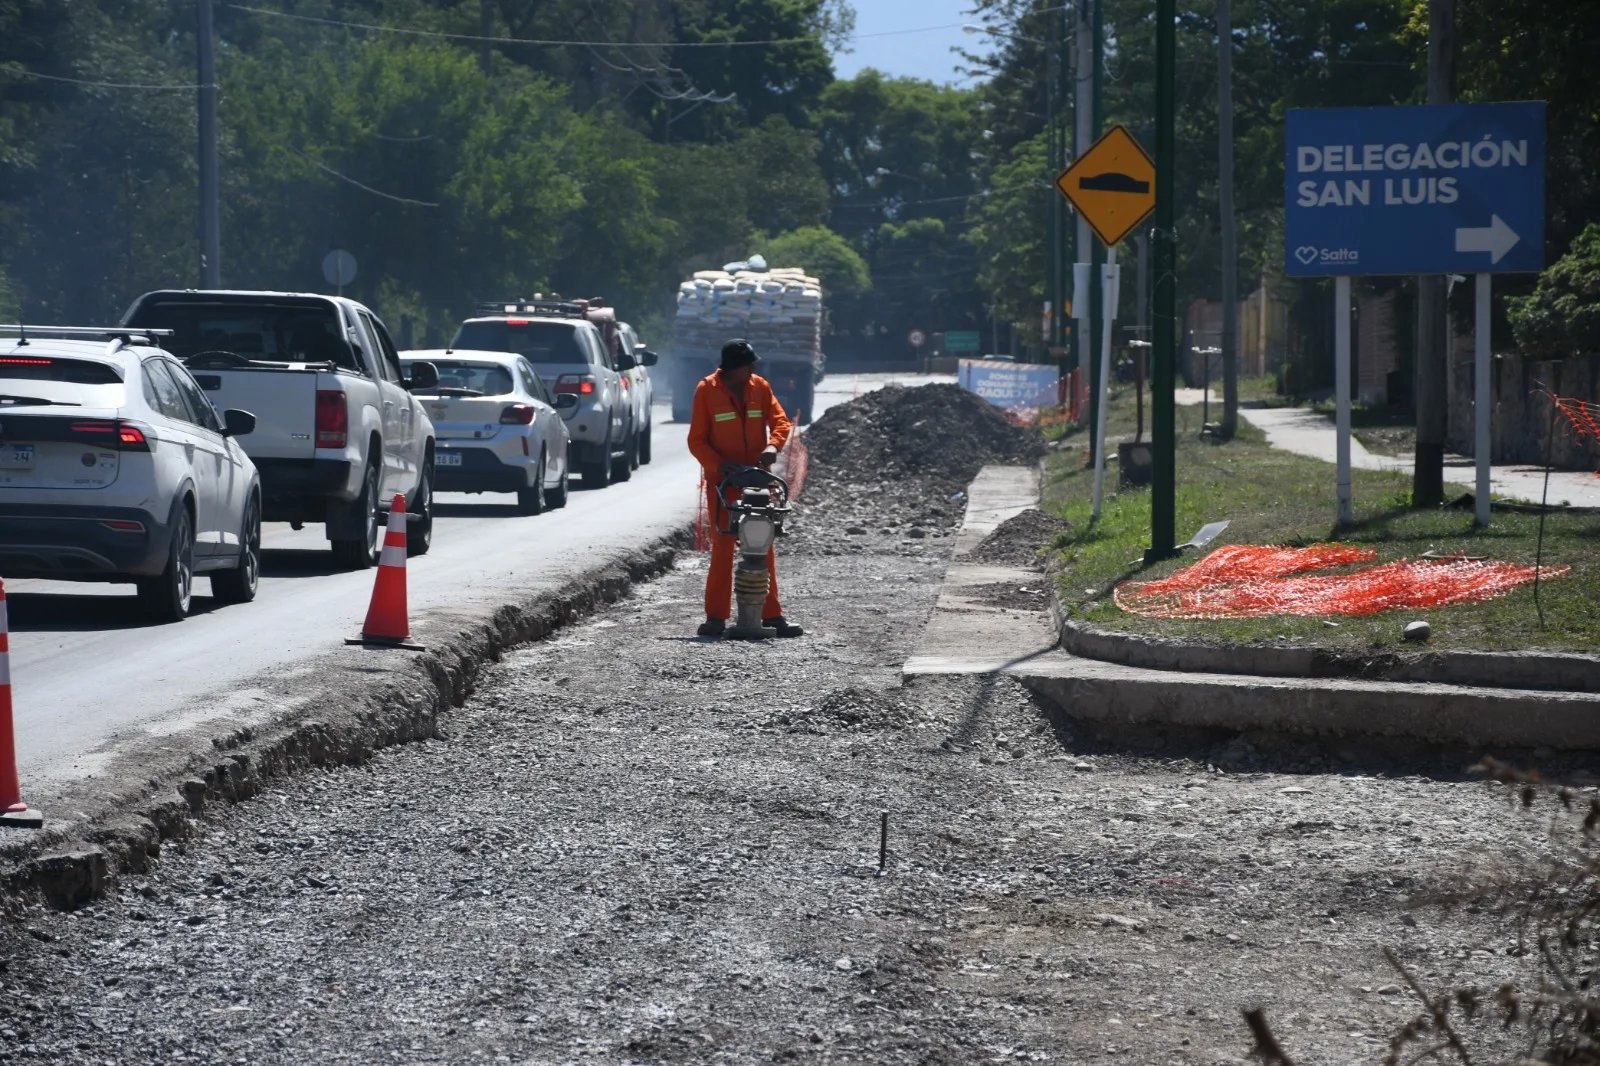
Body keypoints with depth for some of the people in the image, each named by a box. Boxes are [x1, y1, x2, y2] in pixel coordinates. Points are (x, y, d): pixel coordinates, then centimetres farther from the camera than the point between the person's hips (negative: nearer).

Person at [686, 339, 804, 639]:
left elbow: (780, 421, 2)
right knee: (722, 547, -3)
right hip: (722, 480, -3)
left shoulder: (759, 386, 3)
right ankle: (716, 616, 0)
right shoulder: (707, 390, -6)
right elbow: (697, 440, -4)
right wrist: (718, 464, -20)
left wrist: (773, 445, -20)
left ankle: (771, 614, 8)